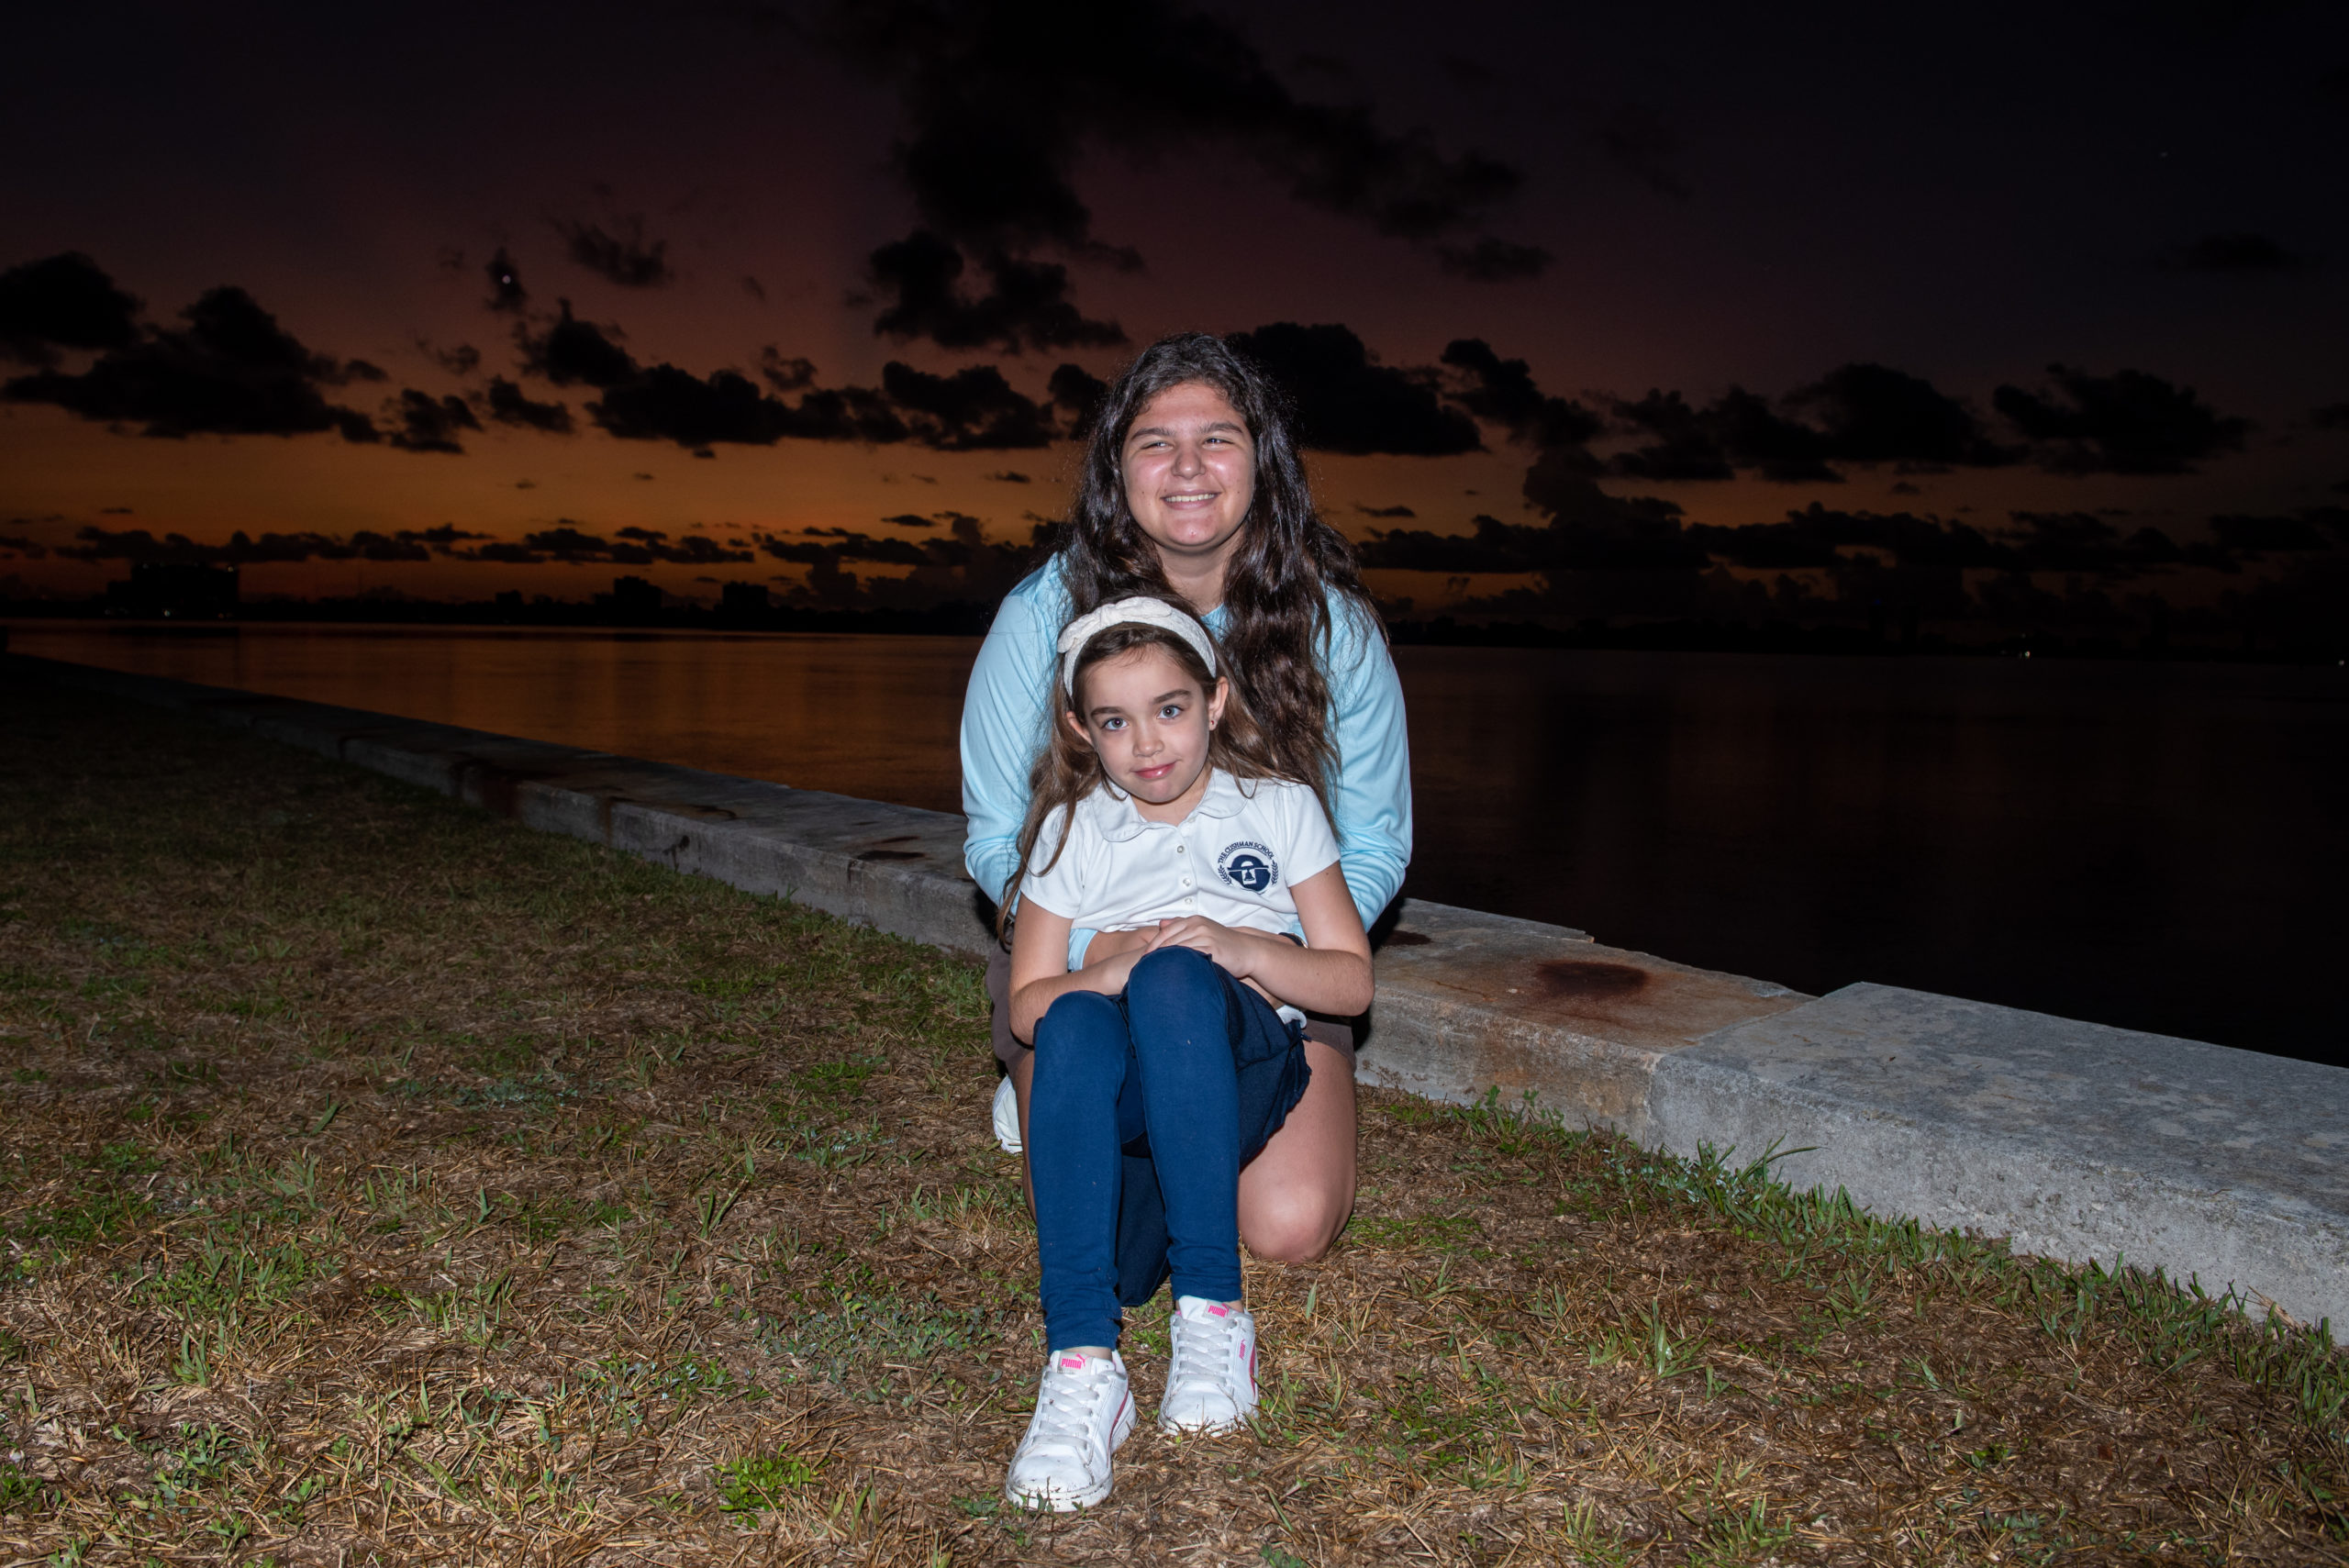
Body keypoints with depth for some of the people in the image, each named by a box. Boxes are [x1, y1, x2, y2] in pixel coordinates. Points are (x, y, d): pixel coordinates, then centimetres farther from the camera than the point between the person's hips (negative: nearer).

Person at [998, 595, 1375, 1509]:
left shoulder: (1279, 809, 11)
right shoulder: (1072, 832, 14)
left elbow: (1352, 981, 6)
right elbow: (1027, 1004, 9)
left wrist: (1246, 951, -13)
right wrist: (1112, 970, -13)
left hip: (1244, 1066, -1)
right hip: (1124, 1100, 2)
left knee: (1178, 980, -35)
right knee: (1077, 1024, -35)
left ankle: (1211, 1311, -32)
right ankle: (1081, 1364, -42)